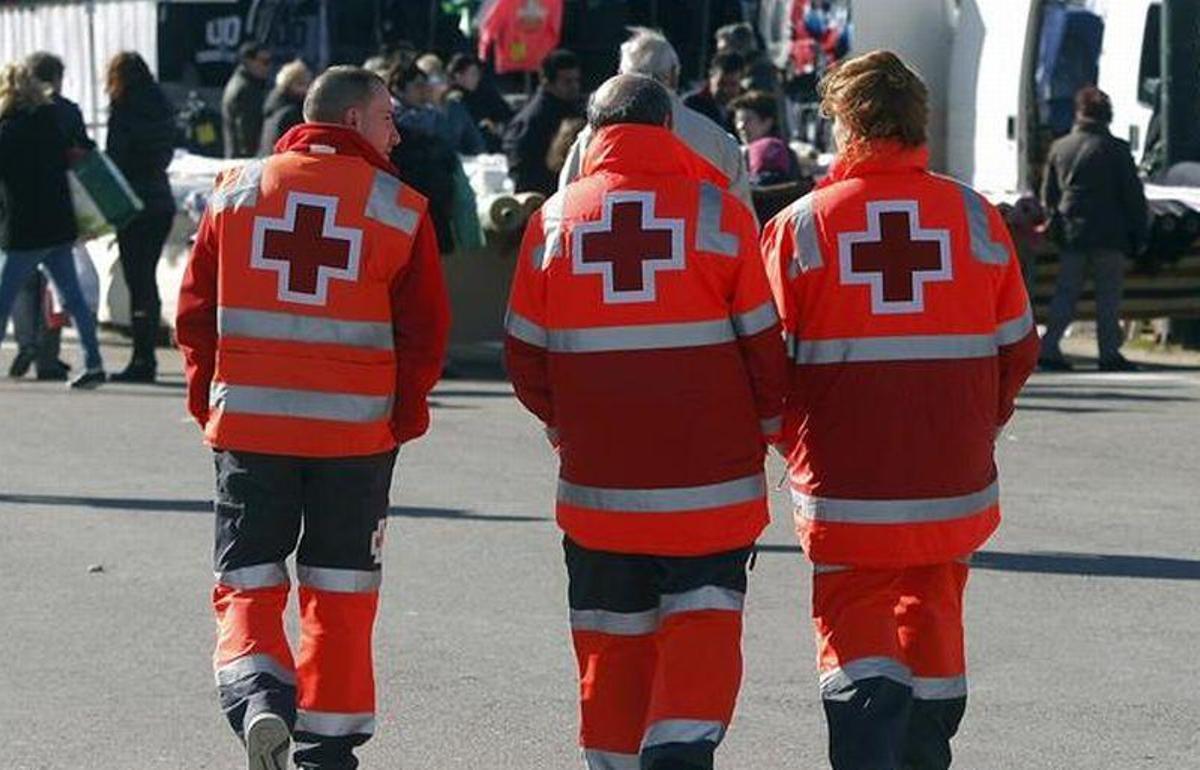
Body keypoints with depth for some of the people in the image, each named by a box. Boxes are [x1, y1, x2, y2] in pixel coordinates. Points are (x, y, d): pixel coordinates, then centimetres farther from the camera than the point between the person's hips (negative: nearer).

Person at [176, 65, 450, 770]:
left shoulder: (237, 191, 4)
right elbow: (426, 329, -2)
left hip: (249, 423, 1)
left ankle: (258, 698, -19)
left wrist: (210, 400, 15)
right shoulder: (397, 207, -3)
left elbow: (196, 309, 6)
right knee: (341, 592, 11)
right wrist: (404, 415, 10)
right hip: (356, 428, -1)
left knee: (249, 585, 6)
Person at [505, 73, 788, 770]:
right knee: (703, 622, 4)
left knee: (613, 635, 13)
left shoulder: (556, 219, 1)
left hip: (598, 477, 2)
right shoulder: (719, 212, -5)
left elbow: (526, 354, 5)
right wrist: (763, 426, 15)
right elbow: (765, 342, -2)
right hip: (710, 477, -2)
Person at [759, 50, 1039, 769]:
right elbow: (1018, 349, 5)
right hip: (953, 480, 2)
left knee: (855, 628, 4)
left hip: (844, 484, -2)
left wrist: (796, 442, 14)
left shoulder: (800, 225, -6)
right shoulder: (977, 218, 0)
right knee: (933, 620, 18)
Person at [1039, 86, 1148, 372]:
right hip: (1109, 235, -4)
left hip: (1070, 233, 4)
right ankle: (1109, 353, 2)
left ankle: (1049, 347, -2)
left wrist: (1057, 224, 24)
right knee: (1108, 294, 2)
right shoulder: (1115, 149, -7)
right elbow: (1133, 195, -5)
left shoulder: (1059, 147, 7)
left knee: (1066, 292, 8)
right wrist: (1140, 233, 2)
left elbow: (1048, 194, 14)